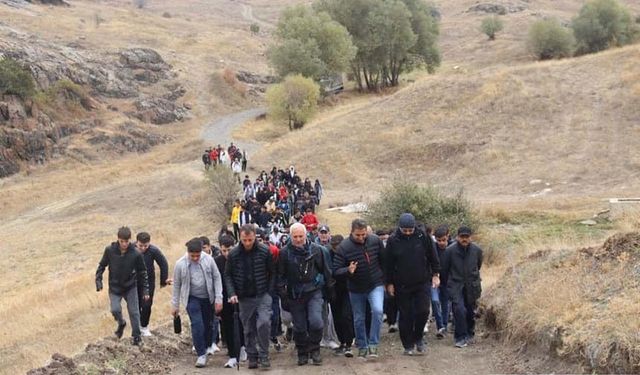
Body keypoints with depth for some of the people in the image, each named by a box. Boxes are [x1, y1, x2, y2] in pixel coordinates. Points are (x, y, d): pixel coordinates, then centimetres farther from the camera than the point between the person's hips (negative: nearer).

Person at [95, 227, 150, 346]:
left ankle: (136, 336, 24)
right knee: (115, 309, -13)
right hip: (114, 287, 0)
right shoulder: (110, 250, -14)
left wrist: (145, 290, -3)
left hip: (131, 287, 0)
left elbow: (142, 272, -5)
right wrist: (98, 280, -6)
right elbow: (102, 265, 2)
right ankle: (121, 324, 21)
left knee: (134, 312, 4)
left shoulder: (136, 254, -16)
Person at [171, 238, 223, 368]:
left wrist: (218, 298, -8)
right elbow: (177, 285, -3)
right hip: (192, 298, -2)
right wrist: (175, 305, 2)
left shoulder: (208, 259, -13)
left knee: (208, 325, 11)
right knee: (197, 324, -15)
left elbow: (217, 278, -5)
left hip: (208, 298, 2)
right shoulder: (180, 264, -15)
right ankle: (201, 354, -8)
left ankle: (205, 347, 33)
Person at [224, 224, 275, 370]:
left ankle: (263, 355, -3)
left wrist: (269, 292, -4)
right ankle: (252, 356, 21)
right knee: (248, 329, 8)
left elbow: (272, 273, 2)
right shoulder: (233, 254, -4)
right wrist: (232, 294, -7)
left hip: (262, 296, -2)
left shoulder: (264, 251, -7)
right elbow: (228, 275, 5)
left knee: (263, 323, -17)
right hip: (244, 298, 2)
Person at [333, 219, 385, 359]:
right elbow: (336, 271, -15)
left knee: (377, 311, -22)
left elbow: (383, 261, 6)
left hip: (376, 285, 0)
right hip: (356, 289, 0)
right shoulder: (344, 247, -17)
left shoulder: (375, 240, -10)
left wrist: (384, 278, 10)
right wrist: (348, 270, -35)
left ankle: (373, 344, -9)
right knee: (359, 319, 11)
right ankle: (362, 347, 29)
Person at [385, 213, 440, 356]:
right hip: (402, 285, 0)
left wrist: (435, 274, 1)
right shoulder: (393, 241, -5)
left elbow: (433, 257, 6)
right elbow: (389, 264, 2)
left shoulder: (423, 237, -4)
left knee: (423, 311, -7)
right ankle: (408, 345, 15)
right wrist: (389, 283, 2)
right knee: (405, 316, 4)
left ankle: (418, 338, 17)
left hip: (422, 283, 0)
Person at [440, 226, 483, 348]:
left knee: (471, 311, 11)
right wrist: (448, 282, 13)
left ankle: (469, 335, 32)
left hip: (472, 286, 3)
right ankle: (461, 338, -6)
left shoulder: (477, 250, -4)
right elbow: (444, 269, 2)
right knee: (459, 309, -16)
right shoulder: (450, 250, -12)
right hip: (455, 285, -3)